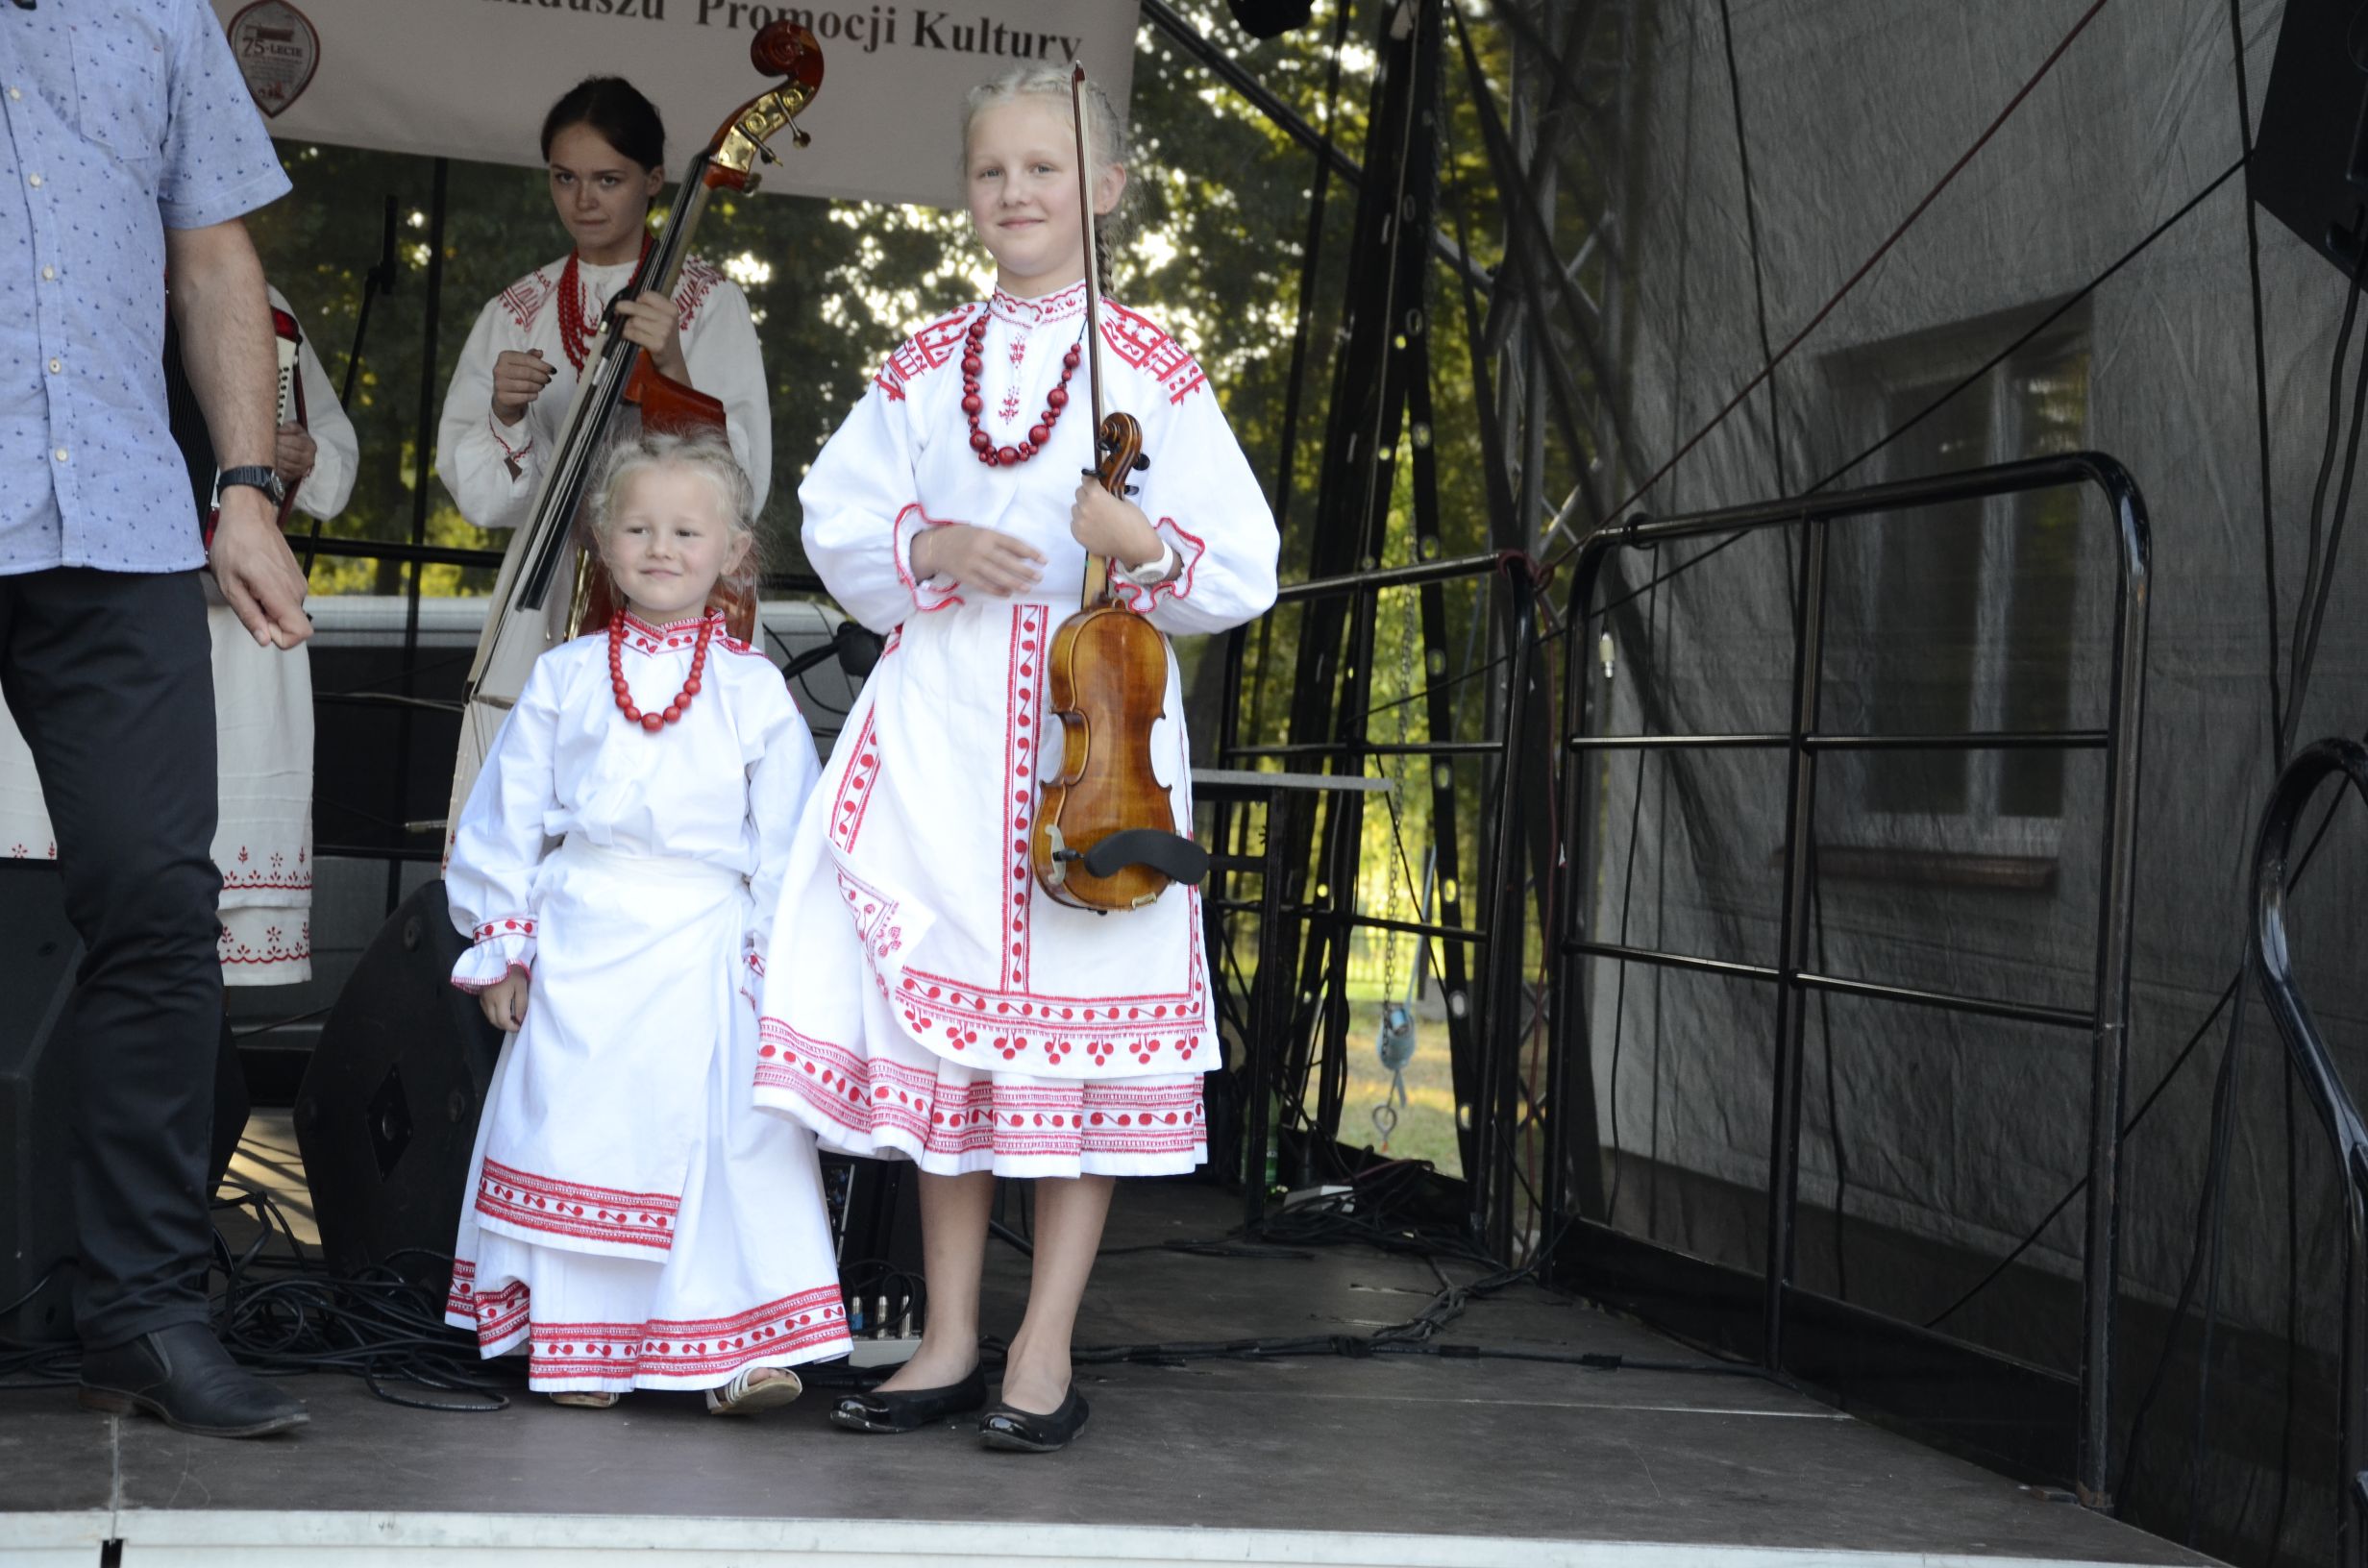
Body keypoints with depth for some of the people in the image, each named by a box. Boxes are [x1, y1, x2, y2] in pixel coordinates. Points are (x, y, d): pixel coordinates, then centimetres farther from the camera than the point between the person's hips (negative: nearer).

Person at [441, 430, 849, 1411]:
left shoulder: (754, 690, 6)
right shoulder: (565, 677, 9)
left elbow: (783, 836, 5)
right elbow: (509, 815, 11)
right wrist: (502, 942, 6)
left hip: (705, 953, -1)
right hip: (579, 949, 2)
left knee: (725, 1136, -6)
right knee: (577, 1130, 3)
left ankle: (748, 1346, 0)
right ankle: (581, 1344, 14)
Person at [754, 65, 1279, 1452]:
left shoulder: (1153, 367, 1)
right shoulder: (924, 369, 11)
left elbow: (1243, 570, -2)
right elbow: (836, 518, 10)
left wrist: (1147, 544, -21)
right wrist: (925, 548, -8)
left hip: (1097, 714, -3)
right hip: (942, 714, 4)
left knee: (1079, 1026, -2)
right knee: (941, 1018, 6)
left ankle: (1046, 1352, 8)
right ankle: (949, 1342, 16)